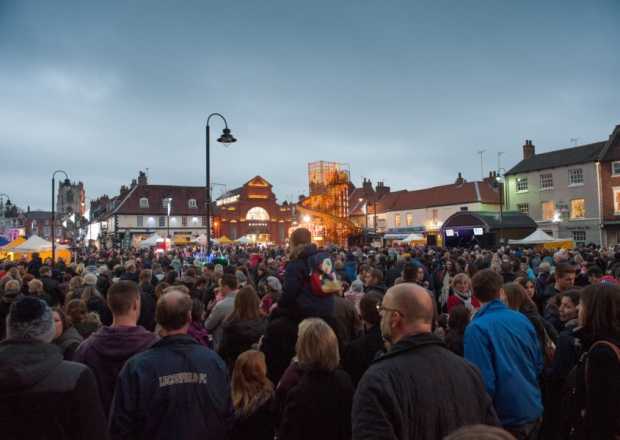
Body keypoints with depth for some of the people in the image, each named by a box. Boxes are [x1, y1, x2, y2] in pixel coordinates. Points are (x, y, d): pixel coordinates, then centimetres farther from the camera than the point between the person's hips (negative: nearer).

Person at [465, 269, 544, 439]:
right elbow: (538, 364, 8)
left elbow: (483, 380, -22)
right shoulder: (522, 319, -2)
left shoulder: (477, 328, -21)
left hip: (507, 417, -6)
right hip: (534, 409, 6)